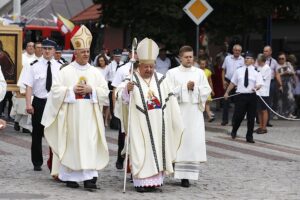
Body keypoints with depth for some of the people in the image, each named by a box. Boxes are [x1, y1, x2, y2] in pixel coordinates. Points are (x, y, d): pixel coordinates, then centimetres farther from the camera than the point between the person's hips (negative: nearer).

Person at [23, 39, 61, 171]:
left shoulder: (59, 67, 0)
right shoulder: (35, 66, -3)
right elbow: (29, 86, -7)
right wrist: (28, 104, -14)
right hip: (39, 102, 0)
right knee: (37, 134, 8)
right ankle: (37, 163, 20)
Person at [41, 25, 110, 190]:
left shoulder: (95, 72, 10)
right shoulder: (66, 71, 3)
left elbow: (105, 91, 7)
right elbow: (56, 90, -1)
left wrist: (91, 90, -9)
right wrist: (72, 90, -12)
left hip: (90, 115, 2)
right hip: (71, 114, -1)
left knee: (90, 143, -7)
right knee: (71, 144, 0)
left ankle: (89, 176, -11)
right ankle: (70, 176, 9)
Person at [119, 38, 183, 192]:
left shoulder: (161, 80, 6)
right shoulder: (132, 80, -5)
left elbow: (170, 100, 10)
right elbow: (124, 100, -10)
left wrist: (177, 123, 9)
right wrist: (127, 90, -31)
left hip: (159, 124, 4)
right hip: (140, 123, -4)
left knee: (157, 149, 6)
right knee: (141, 151, -3)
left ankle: (154, 179, 12)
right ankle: (142, 181, -2)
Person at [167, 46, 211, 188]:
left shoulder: (200, 73, 10)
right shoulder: (172, 73, 4)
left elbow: (207, 90, 6)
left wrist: (195, 88, -10)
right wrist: (185, 87, -11)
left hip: (194, 112, 2)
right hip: (178, 112, -2)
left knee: (193, 142, -4)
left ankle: (186, 175, -3)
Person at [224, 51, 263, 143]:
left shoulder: (256, 72, 3)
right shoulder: (238, 71, 9)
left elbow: (259, 84, -5)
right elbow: (233, 83, 17)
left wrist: (256, 87, -27)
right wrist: (227, 92, 18)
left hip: (251, 96, 0)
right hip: (241, 96, 0)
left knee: (251, 117, 5)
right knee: (238, 116, -5)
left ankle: (249, 137, 18)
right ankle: (234, 131, 24)